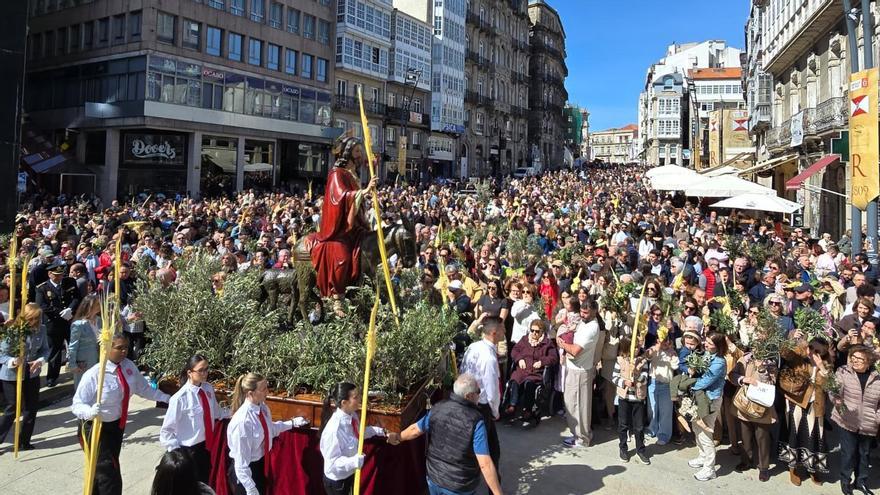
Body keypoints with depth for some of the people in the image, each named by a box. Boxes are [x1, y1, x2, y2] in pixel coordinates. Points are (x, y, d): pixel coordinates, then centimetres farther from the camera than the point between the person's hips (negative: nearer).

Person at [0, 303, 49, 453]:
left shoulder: (41, 329, -6)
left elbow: (45, 349, 2)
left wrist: (40, 360, -17)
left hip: (32, 374, 4)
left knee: (32, 407, 10)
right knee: (13, 408, 1)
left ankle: (24, 442, 26)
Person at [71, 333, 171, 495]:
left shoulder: (129, 366, -7)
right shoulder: (93, 374, -24)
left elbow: (144, 389, 5)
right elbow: (77, 404, -21)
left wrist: (167, 398, 0)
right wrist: (90, 412, -42)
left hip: (117, 425, 6)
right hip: (96, 428, -6)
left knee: (103, 471, 23)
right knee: (108, 475, -9)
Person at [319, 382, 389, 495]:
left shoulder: (352, 415, -11)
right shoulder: (334, 428, -35)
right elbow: (333, 461, -30)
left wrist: (375, 431, 2)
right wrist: (354, 462, -41)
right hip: (336, 481, -8)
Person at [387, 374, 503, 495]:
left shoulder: (437, 408, -9)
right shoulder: (476, 421, -25)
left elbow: (415, 430, 4)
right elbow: (485, 464, -27)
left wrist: (398, 437, 24)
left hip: (433, 477, 4)